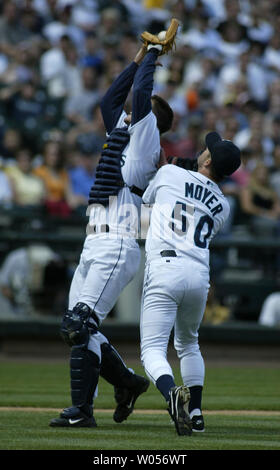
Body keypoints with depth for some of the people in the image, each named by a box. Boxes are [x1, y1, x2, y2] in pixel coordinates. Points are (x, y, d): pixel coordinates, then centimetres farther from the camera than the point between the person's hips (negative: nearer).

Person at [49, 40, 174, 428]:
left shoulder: (146, 134, 0)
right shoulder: (122, 130, 23)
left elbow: (141, 93, -11)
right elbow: (109, 100, 32)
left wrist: (153, 55, 1)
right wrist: (138, 60, 28)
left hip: (117, 247, -9)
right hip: (94, 247, 9)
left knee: (80, 324, -16)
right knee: (76, 326, 9)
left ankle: (82, 410, -17)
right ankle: (128, 382, 20)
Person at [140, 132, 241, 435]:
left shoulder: (170, 174, 6)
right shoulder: (222, 207, 16)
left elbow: (147, 197, 25)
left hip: (164, 269, -4)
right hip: (200, 276, 4)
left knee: (152, 349, -9)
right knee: (188, 344, 28)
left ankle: (172, 394, -37)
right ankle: (195, 412, 23)